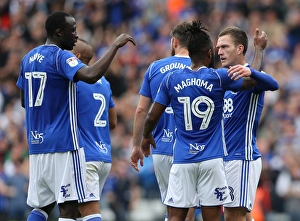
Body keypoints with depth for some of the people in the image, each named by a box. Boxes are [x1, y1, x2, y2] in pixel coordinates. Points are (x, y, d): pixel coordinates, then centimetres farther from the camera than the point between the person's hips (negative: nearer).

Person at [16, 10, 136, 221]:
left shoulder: (29, 58, 14)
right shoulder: (61, 57, -11)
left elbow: (24, 101, 23)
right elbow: (91, 75, -30)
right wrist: (116, 45, -22)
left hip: (37, 142, 8)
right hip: (63, 143, -8)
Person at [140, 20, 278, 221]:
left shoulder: (171, 80, 3)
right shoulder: (220, 77, -2)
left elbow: (152, 117, 10)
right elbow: (272, 85, -5)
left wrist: (146, 136, 31)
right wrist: (250, 72, -24)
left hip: (182, 160, 2)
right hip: (211, 161, -1)